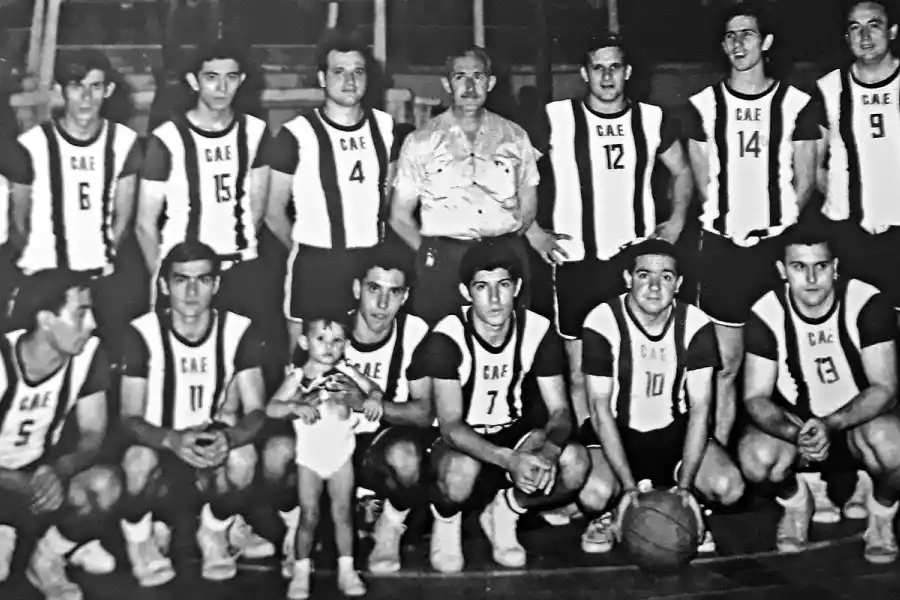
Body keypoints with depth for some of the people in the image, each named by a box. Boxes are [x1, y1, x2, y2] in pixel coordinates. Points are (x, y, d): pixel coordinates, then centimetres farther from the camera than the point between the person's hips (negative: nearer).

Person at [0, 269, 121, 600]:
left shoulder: (90, 354, -15)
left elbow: (93, 434, -9)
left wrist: (57, 472, -30)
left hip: (43, 466, 3)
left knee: (105, 485, -29)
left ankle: (50, 557, 1)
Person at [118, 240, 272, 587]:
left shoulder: (240, 331, -9)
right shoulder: (142, 334, -13)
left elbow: (256, 411, -13)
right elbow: (130, 418, -16)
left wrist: (227, 437, -38)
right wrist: (174, 440, -39)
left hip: (213, 449, 1)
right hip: (159, 447, -1)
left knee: (244, 455, -32)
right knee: (138, 458, -35)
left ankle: (215, 532, 3)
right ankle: (139, 538, 2)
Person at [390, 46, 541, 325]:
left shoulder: (515, 137, 12)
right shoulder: (421, 142, 7)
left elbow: (528, 207, 18)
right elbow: (400, 216, 8)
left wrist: (506, 246, 9)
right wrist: (430, 254, 2)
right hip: (441, 263, -1)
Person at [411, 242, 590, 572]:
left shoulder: (539, 331, -12)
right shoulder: (447, 338, -22)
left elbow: (560, 411, -11)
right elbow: (450, 427, -26)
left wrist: (548, 451, -36)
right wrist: (509, 460, -43)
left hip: (517, 435, 3)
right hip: (461, 443, -3)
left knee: (576, 461, -27)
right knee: (462, 469, -39)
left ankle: (504, 511, 3)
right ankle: (445, 520, 1)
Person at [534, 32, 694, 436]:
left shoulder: (652, 118, 5)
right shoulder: (555, 118, -3)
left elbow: (682, 171, 20)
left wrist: (676, 221, 8)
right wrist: (532, 232, -3)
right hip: (576, 262, -2)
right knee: (581, 373, 4)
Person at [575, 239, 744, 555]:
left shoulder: (696, 324, -11)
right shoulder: (602, 322, -18)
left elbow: (700, 408, -12)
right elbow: (601, 408, -18)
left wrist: (685, 486, -22)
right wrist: (629, 487, -24)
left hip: (675, 430, 2)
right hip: (617, 431, -2)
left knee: (729, 487, -22)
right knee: (593, 494, -31)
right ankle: (613, 514, 7)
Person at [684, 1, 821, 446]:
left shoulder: (795, 103, 4)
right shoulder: (703, 104, 6)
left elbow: (805, 181, 7)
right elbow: (704, 181, 8)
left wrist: (781, 225, 0)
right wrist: (728, 222, 3)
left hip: (779, 243, 0)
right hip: (721, 244, 0)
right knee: (726, 360, 3)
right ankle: (718, 450, 11)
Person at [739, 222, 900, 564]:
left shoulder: (868, 304, -19)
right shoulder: (766, 314, -15)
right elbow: (755, 397, -15)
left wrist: (831, 425, -39)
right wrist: (796, 434, -36)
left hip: (859, 418, -1)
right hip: (793, 423, 1)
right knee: (755, 458, -30)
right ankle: (795, 502, 8)